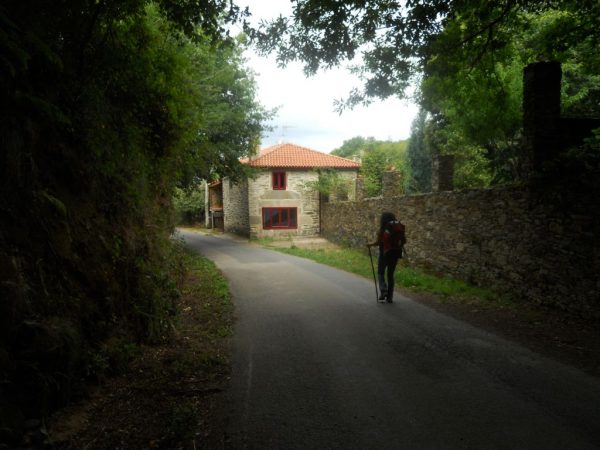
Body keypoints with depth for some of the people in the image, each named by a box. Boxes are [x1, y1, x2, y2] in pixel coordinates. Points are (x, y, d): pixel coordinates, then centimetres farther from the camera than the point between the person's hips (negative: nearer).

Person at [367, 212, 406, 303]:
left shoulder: (383, 229, -10)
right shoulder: (399, 227, 3)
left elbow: (378, 242, -12)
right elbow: (404, 240, 4)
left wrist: (371, 244, 6)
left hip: (385, 252, -4)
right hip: (396, 252, 4)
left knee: (381, 272, 13)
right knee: (390, 274, 13)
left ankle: (383, 290, -8)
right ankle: (390, 297, 13)